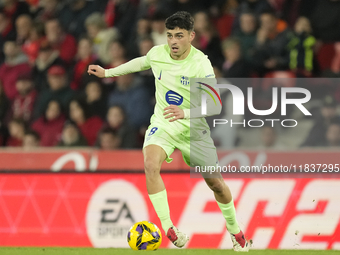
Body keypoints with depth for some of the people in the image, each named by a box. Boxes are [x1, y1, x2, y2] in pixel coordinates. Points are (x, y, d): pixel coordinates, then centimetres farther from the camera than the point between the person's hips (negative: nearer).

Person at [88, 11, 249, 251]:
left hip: (192, 129, -2)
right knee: (150, 164, -29)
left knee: (215, 183, 8)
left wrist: (185, 113, -44)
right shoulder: (157, 53, -9)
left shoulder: (201, 64, -23)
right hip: (162, 124, 2)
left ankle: (235, 232, 34)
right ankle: (168, 227, -25)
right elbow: (142, 62, 17)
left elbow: (215, 106, -29)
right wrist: (108, 72, 22)